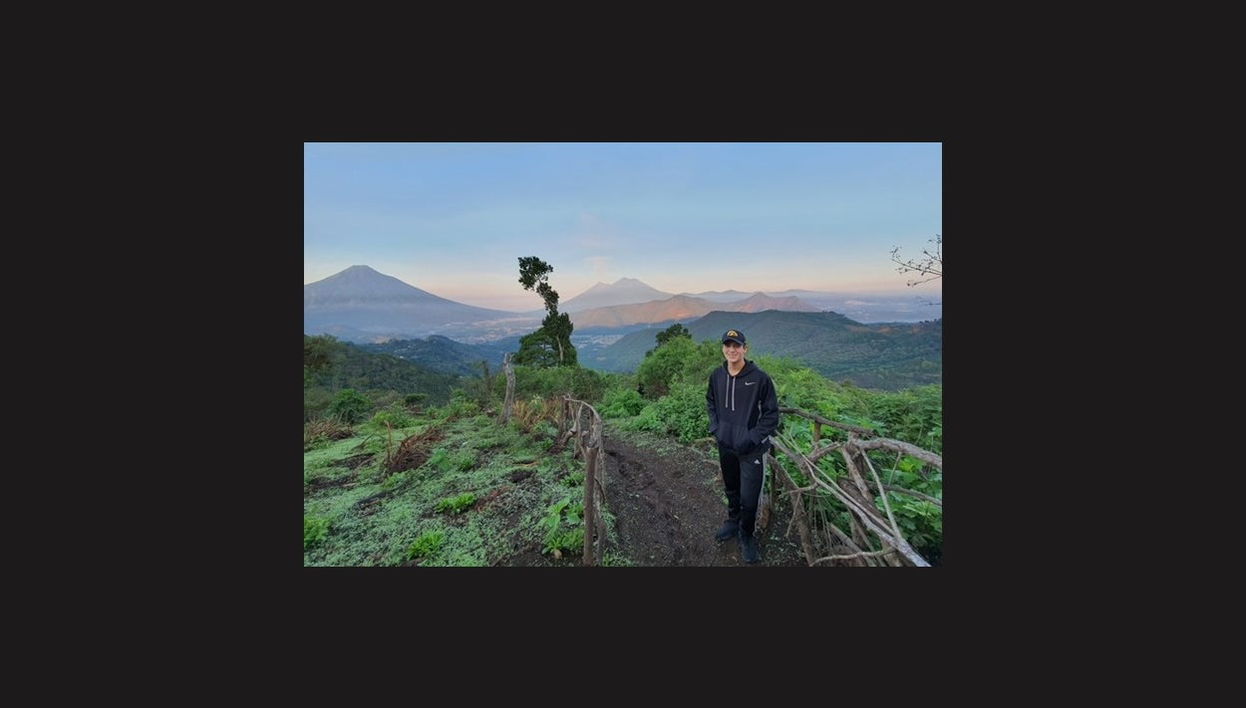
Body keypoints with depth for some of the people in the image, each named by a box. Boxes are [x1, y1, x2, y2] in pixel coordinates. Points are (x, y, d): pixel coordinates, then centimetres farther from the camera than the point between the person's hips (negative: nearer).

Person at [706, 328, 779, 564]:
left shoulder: (760, 377, -16)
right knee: (731, 490, 22)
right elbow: (710, 401, 14)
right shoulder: (717, 375, -4)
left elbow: (771, 414, -10)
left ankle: (746, 536, 28)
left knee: (749, 497, 3)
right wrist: (715, 426, 3)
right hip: (725, 445, 4)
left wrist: (752, 438, -15)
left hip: (750, 449, -4)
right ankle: (732, 521, 46)